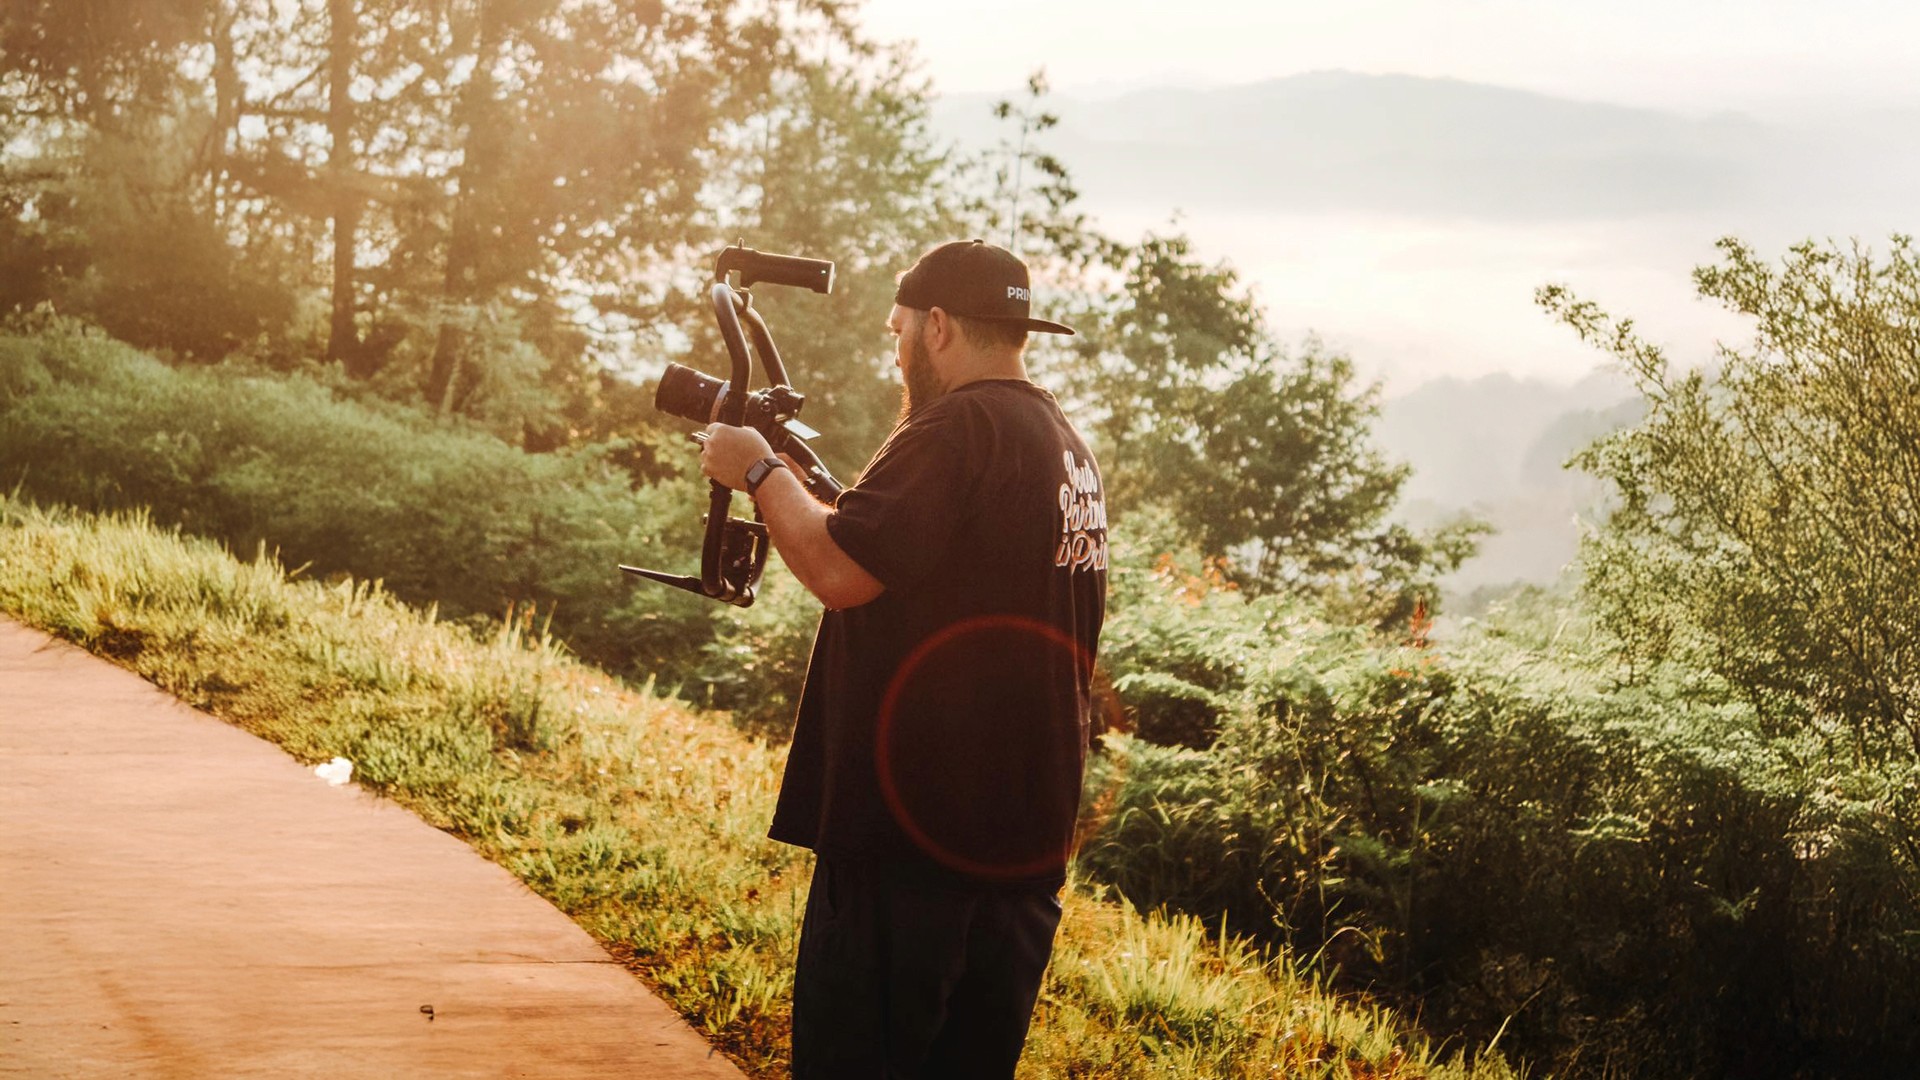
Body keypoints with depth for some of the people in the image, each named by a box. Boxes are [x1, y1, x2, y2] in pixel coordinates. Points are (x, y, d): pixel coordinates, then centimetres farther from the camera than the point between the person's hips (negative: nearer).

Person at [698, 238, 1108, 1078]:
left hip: (918, 831, -9)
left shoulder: (961, 427, -14)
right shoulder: (1066, 444, 17)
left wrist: (760, 471, -5)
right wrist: (798, 480, 20)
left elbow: (839, 570, -21)